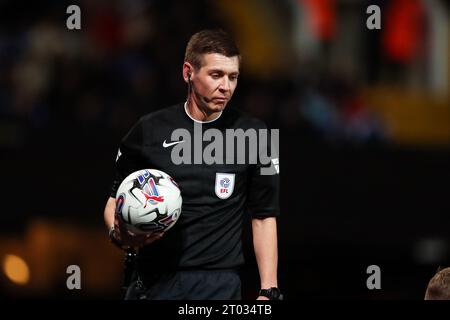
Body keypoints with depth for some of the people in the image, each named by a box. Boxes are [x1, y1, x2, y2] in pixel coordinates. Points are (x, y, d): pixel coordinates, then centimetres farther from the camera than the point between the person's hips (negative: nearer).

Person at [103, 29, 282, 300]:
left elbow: (264, 218, 4)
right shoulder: (149, 130, 2)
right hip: (153, 284, 1)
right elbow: (116, 200, 10)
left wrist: (269, 292, -2)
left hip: (219, 286, -1)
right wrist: (118, 234, -11)